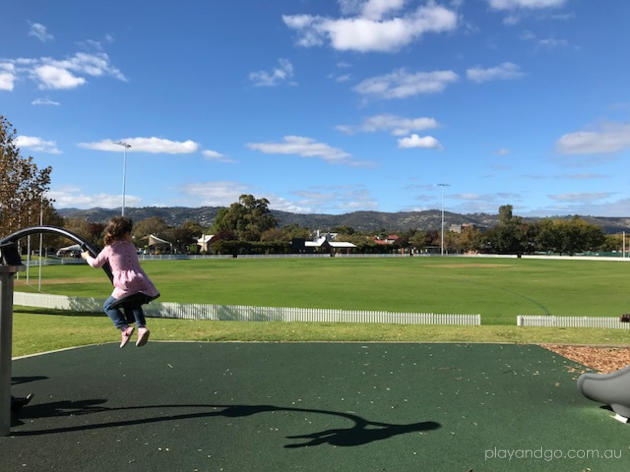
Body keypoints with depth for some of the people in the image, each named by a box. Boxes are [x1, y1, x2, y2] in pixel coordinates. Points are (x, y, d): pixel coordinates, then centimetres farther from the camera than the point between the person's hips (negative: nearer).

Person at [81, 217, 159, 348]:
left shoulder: (108, 249, 7)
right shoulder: (131, 246, 15)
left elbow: (96, 264, 20)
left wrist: (87, 256, 39)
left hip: (125, 286, -4)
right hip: (141, 282, 4)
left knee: (108, 305, 15)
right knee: (133, 304, 30)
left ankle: (125, 328, -3)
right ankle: (142, 327, 7)